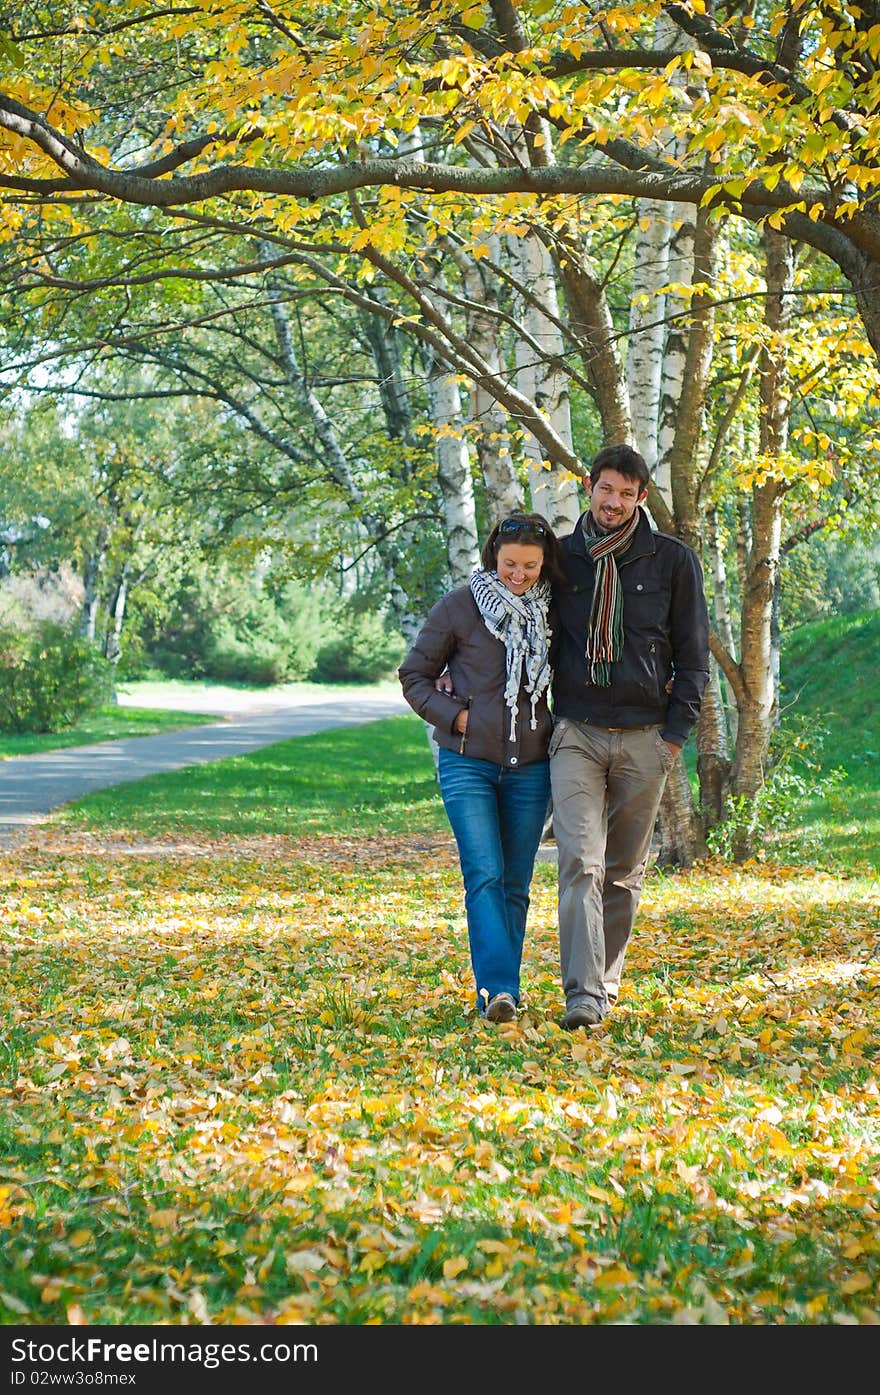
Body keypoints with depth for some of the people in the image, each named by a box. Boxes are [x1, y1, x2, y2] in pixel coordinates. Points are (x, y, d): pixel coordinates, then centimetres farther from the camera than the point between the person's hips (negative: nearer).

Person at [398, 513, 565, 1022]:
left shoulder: (552, 611, 6)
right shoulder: (460, 606, -4)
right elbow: (415, 676, 3)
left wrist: (560, 729, 5)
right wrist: (457, 715, -9)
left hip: (530, 766, 3)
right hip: (468, 762, -3)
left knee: (515, 883, 7)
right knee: (484, 876, -14)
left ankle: (505, 989, 17)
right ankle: (497, 990, -19)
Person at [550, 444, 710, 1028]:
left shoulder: (673, 559, 4)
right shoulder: (562, 557, 7)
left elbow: (693, 652, 5)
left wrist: (676, 732, -2)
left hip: (645, 738, 0)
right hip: (576, 734, 0)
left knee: (625, 871, 8)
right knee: (580, 863, -13)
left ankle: (606, 977, 23)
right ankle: (584, 995, -18)